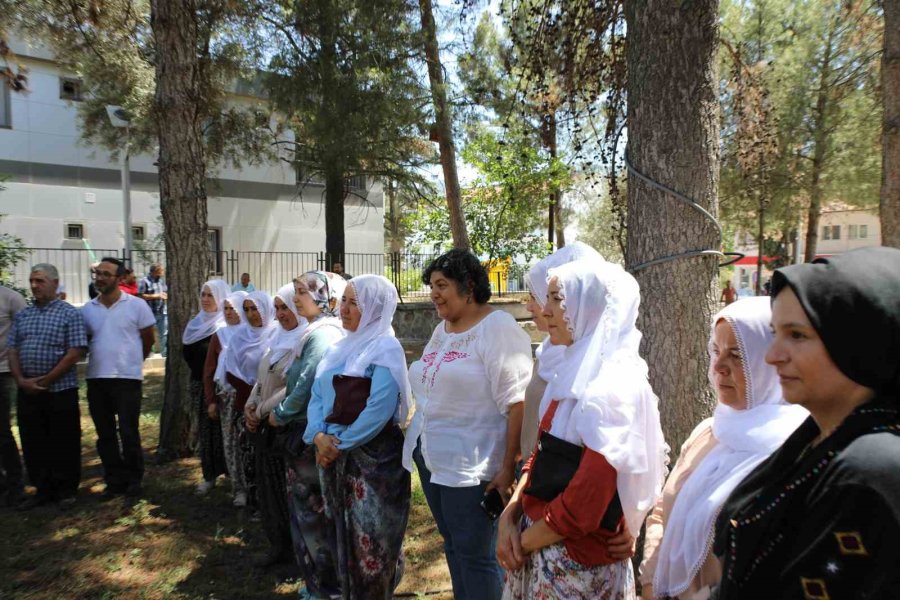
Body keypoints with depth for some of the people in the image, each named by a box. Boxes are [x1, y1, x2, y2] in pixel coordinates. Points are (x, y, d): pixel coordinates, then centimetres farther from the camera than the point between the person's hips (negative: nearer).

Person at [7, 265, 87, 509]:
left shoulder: (69, 313, -4)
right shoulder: (22, 315, 12)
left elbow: (75, 352, -11)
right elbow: (12, 350, 11)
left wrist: (45, 381, -12)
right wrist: (21, 380, -5)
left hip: (60, 390, -5)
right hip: (27, 391, 5)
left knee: (64, 443, 3)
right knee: (33, 443, 11)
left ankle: (66, 491, 16)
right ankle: (43, 490, 24)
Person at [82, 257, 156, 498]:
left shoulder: (137, 305, -6)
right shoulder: (87, 309, 6)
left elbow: (148, 340, 2)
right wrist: (105, 357, 10)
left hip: (128, 378, -4)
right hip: (96, 379, 4)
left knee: (129, 433, 1)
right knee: (105, 434, 11)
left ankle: (134, 479, 16)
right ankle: (115, 480, 23)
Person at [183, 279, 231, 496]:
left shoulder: (228, 325, -11)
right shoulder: (196, 323, 10)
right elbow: (187, 351, 15)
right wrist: (197, 372, 7)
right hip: (200, 384, 6)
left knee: (223, 428, -2)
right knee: (205, 429, 11)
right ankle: (209, 475, 19)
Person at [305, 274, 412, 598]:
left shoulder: (386, 349, -13)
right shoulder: (340, 347, 10)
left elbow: (379, 409, -22)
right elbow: (317, 394, 7)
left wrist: (341, 443, -15)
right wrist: (318, 435, -10)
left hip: (373, 456, -7)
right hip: (333, 455, 8)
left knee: (370, 540, 4)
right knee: (342, 533, 19)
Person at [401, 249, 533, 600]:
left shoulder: (498, 328, -14)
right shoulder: (442, 329, 11)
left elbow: (516, 403, -19)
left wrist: (509, 467, -21)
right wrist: (420, 441, 14)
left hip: (470, 464, -8)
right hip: (432, 456, 8)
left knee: (475, 553, 4)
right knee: (452, 545, 20)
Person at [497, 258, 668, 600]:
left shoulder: (614, 389, -23)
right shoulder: (574, 373, 4)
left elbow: (581, 507, -24)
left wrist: (523, 542, -11)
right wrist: (510, 514, -4)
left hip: (576, 562, -7)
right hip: (541, 543, 7)